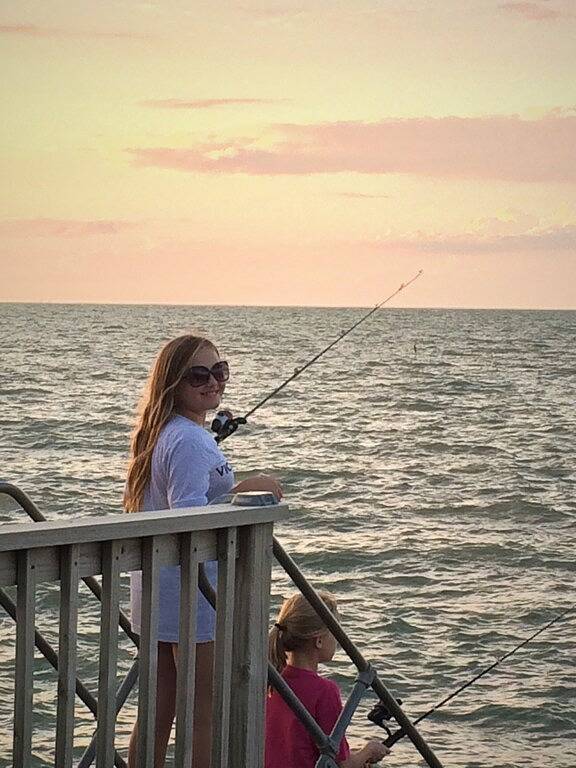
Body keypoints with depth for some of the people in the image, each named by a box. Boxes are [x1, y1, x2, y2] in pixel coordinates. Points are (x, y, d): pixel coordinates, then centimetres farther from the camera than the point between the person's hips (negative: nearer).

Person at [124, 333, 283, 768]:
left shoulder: (163, 434, 13)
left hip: (157, 587, 9)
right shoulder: (190, 440, -18)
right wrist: (242, 492, -19)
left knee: (157, 714, 13)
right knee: (206, 713, -1)